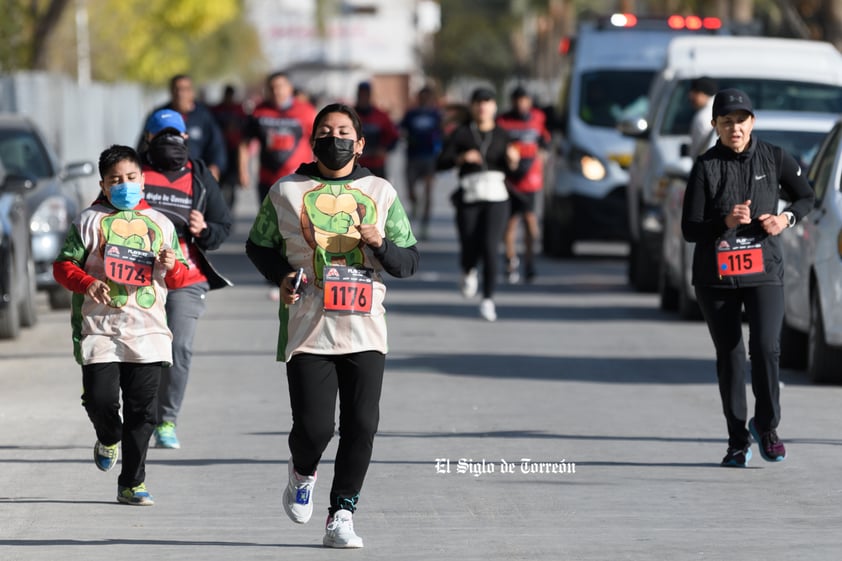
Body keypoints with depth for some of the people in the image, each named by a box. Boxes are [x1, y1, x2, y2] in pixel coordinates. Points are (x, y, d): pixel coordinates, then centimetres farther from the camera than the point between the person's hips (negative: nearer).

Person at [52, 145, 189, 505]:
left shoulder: (160, 224, 15)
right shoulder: (90, 220, 6)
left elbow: (180, 278, 19)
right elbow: (63, 265, 3)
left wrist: (172, 267, -5)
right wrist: (86, 283, -16)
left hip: (147, 330, 2)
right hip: (100, 327, -2)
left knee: (142, 409, -1)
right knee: (100, 399, -11)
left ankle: (132, 483, 7)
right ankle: (109, 438, 25)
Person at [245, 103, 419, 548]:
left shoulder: (381, 193, 10)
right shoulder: (286, 193, 6)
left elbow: (409, 262, 11)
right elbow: (258, 245, 18)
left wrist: (381, 245, -10)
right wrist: (281, 275, -2)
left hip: (365, 331, 2)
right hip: (308, 329, -1)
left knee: (361, 426, -7)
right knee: (313, 426, -9)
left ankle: (341, 516, 6)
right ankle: (303, 472, 26)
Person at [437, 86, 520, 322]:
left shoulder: (502, 135, 10)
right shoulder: (461, 134, 3)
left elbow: (510, 169, 12)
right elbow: (441, 162, -2)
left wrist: (512, 160, -10)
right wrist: (461, 158, -19)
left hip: (496, 197, 1)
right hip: (469, 197, -1)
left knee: (490, 248, -13)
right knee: (470, 249, -2)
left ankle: (488, 299, -6)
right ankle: (468, 272, 36)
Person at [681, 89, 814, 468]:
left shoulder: (774, 158, 0)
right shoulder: (706, 167, -4)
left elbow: (805, 197, 14)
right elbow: (689, 229, -6)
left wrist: (786, 218, -6)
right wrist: (726, 221, -24)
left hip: (765, 270, 0)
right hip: (715, 277, 0)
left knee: (765, 347, -16)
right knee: (729, 358, 5)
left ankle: (766, 426, 5)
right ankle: (738, 441, 18)